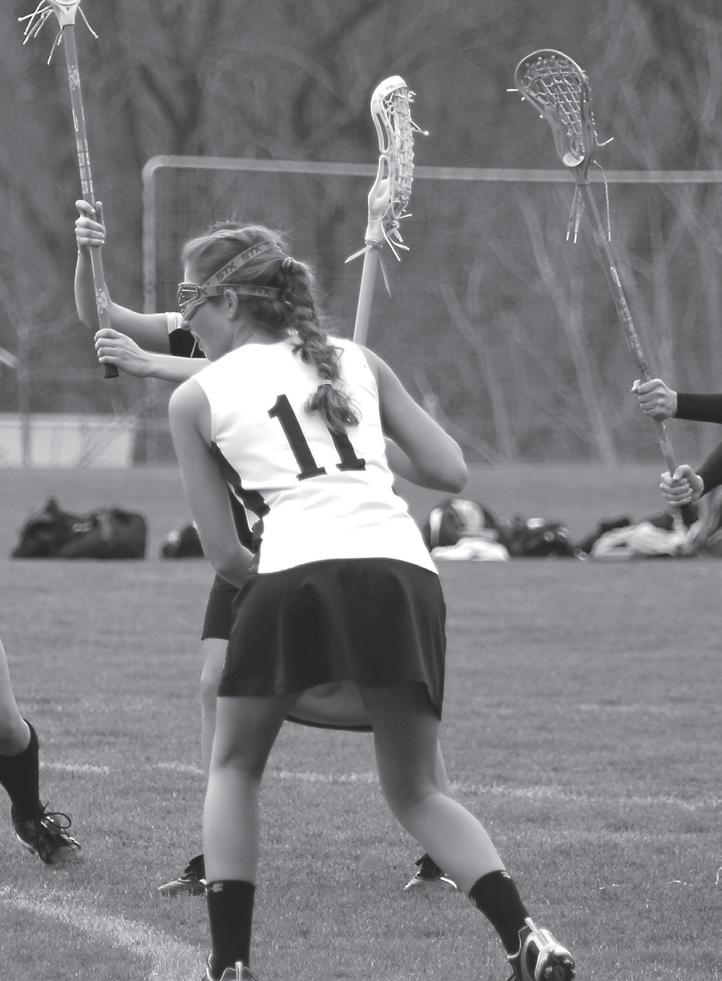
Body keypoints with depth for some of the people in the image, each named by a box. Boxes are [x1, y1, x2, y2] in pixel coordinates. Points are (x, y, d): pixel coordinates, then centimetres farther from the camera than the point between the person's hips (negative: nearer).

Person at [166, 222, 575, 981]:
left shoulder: (196, 398, 14)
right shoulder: (355, 361, 21)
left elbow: (222, 552, 10)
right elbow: (451, 472, 18)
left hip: (299, 571, -3)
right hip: (405, 572, 3)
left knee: (233, 767, 21)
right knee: (417, 792, 16)